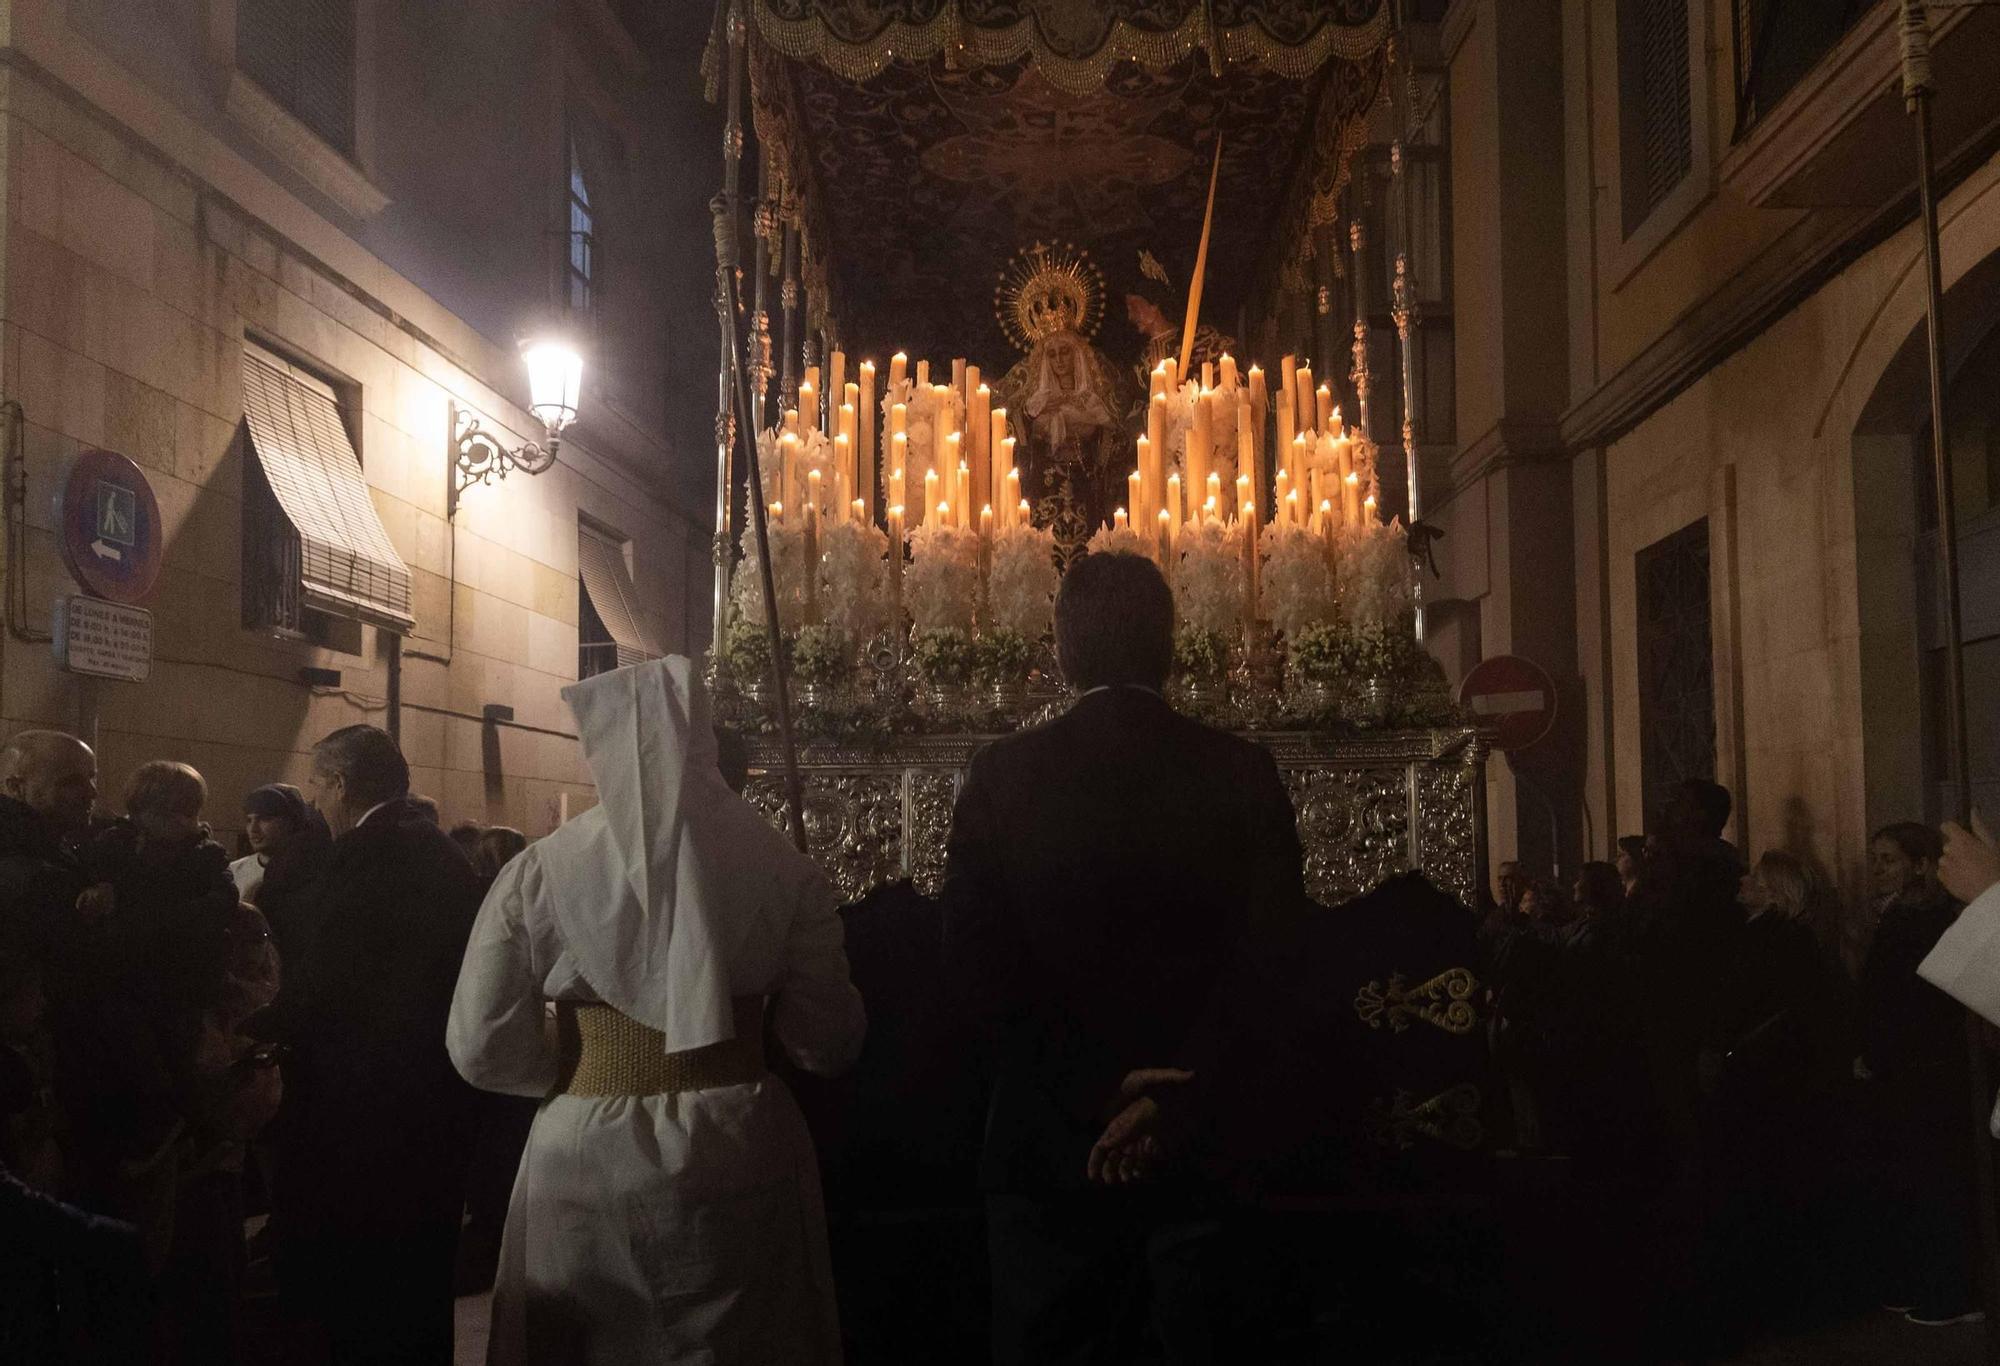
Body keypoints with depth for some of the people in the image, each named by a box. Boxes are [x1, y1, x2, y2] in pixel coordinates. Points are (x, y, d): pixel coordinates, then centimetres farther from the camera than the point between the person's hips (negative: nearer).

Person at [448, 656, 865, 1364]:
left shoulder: (538, 873, -7)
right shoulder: (782, 867, -6)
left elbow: (483, 1049, -6)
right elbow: (830, 1041, -3)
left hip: (585, 1163, 0)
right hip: (744, 1164, 0)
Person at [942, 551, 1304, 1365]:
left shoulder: (1001, 775, -4)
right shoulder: (1242, 773, -4)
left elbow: (974, 969, -9)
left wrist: (1094, 1092, -10)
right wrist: (1183, 1089, -8)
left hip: (1050, 1142, 0)